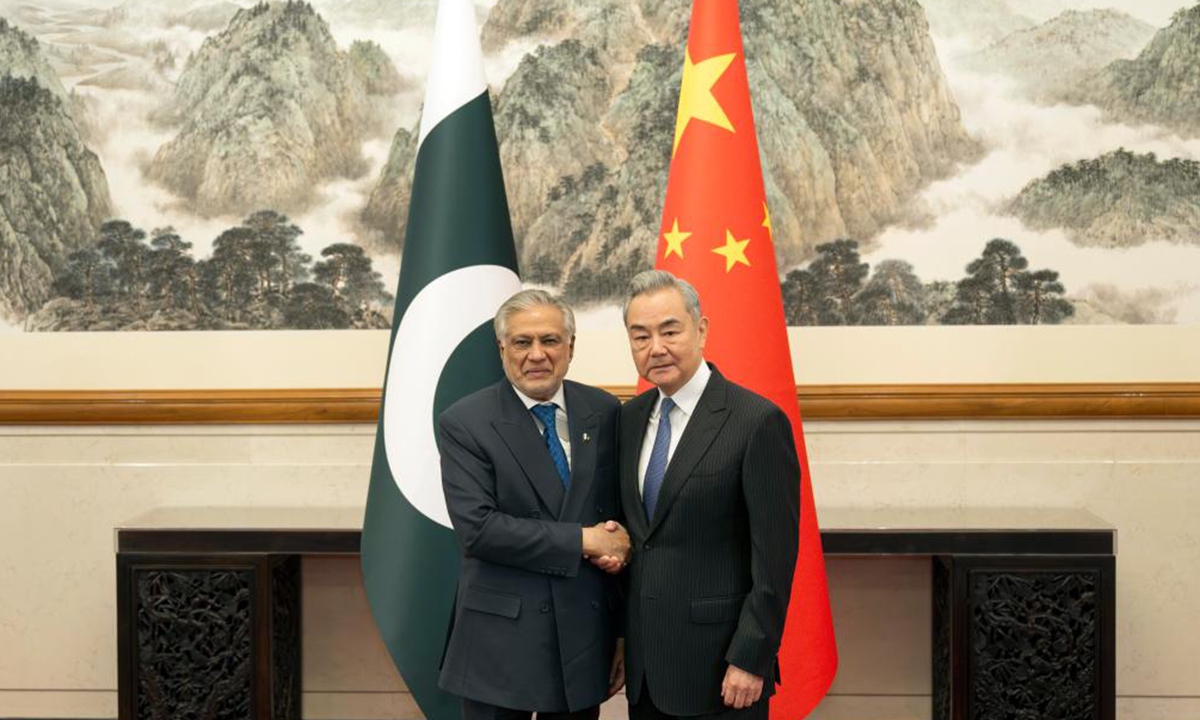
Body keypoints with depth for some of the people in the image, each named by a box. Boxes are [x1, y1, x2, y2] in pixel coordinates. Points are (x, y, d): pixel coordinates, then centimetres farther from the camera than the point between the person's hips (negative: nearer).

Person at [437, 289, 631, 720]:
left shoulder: (604, 413, 4)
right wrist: (583, 541, -15)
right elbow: (477, 527, -16)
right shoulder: (464, 424, -6)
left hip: (586, 637, 3)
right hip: (500, 642, -3)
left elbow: (622, 517, 9)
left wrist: (625, 629, 8)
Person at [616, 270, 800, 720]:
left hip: (718, 668, -6)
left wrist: (751, 660, -15)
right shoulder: (630, 418, 8)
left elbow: (774, 557, -13)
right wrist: (618, 638, 12)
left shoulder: (757, 422, -12)